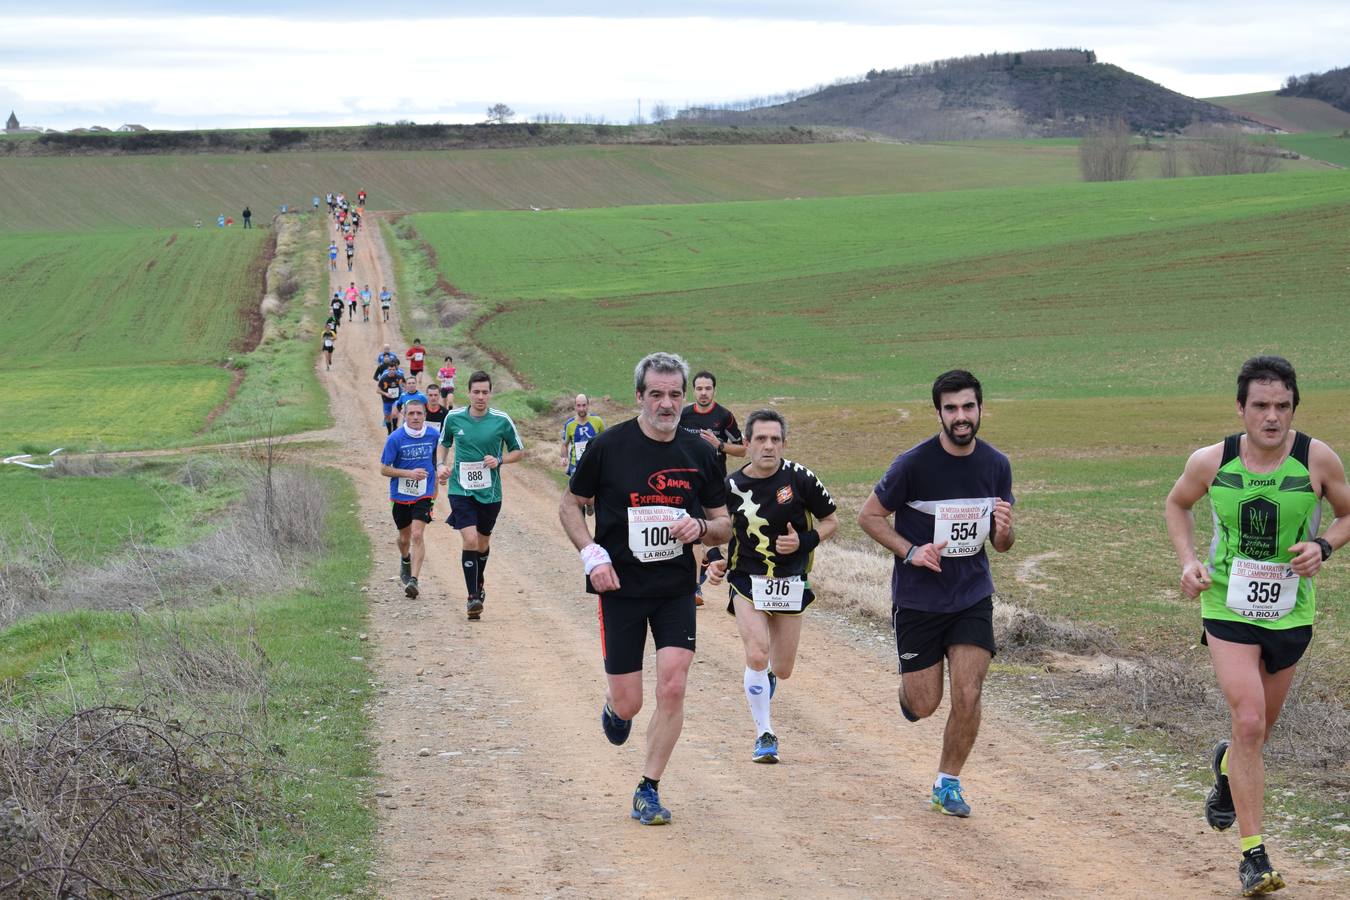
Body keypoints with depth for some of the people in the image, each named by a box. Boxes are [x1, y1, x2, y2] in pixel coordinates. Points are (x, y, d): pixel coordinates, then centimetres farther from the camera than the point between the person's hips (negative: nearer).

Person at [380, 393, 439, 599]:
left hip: (424, 494, 0)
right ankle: (405, 561, 50)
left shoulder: (434, 435, -7)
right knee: (404, 538, 16)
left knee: (417, 535, -16)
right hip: (400, 495, 0)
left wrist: (435, 486, 16)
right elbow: (384, 469, -9)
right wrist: (409, 473, -22)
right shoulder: (395, 438, -14)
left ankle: (413, 580, -18)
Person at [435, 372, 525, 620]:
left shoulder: (502, 420, -5)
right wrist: (442, 465, 1)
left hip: (490, 492, 1)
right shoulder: (453, 418, -2)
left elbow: (519, 452, 6)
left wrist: (499, 461, -12)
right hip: (461, 490, -1)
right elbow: (444, 444, 18)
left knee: (483, 543, 16)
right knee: (470, 540, -17)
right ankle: (473, 598, -12)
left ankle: (479, 586, 42)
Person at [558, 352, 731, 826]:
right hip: (620, 587, -2)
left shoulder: (700, 453, 2)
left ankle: (648, 791, 4)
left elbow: (724, 525, 10)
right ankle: (613, 707, 39)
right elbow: (570, 506, 4)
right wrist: (592, 555, -11)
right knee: (628, 703, -1)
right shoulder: (608, 446, -7)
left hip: (677, 590, 2)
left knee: (672, 688, -11)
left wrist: (701, 527, -14)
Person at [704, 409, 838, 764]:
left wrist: (804, 541, -16)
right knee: (757, 655, -19)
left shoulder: (799, 478, -10)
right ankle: (765, 735, -4)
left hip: (790, 584, 1)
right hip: (747, 581, 0)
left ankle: (764, 678, 48)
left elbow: (831, 521, 1)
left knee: (782, 669, 9)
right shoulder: (731, 486, -5)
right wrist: (716, 562, -8)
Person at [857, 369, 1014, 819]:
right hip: (918, 597, -2)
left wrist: (1003, 530, -16)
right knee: (924, 705, 3)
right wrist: (910, 551, -17)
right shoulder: (914, 463, -15)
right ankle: (908, 689, 40)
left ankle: (948, 783, 12)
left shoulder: (997, 465, -2)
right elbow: (869, 515, -4)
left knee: (968, 695, -9)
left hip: (972, 597, 2)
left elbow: (1000, 545, 8)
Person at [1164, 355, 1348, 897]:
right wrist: (1187, 561, -4)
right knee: (1248, 722, -16)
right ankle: (1253, 853, -9)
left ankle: (1226, 766, 55)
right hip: (1228, 606, -2)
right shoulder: (1211, 462, -10)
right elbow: (1177, 505, 10)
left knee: (1261, 727, 18)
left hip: (1290, 612, 2)